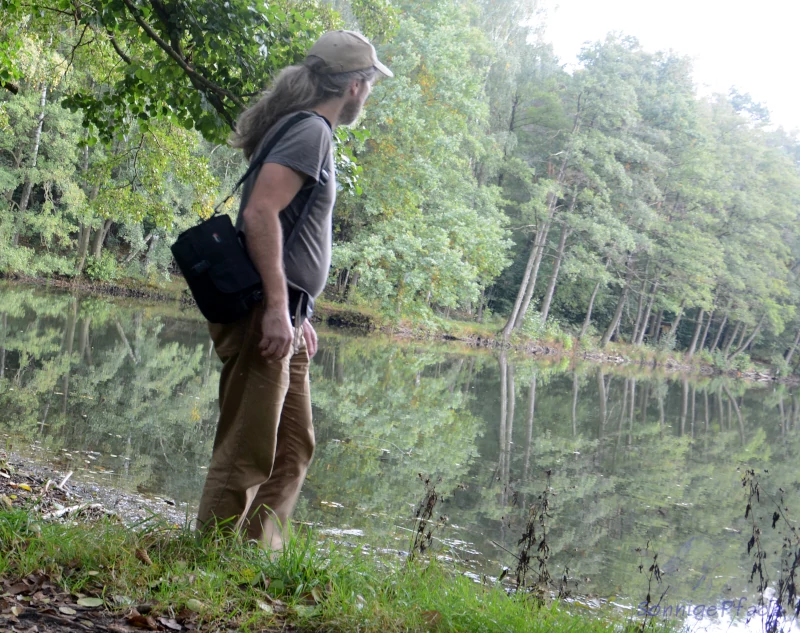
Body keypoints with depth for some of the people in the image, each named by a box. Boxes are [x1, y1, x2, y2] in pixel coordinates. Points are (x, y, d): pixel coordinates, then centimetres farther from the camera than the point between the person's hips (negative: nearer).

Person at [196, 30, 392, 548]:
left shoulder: (309, 131, 20)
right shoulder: (311, 131, -10)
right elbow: (260, 212, -23)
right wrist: (278, 308, -26)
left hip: (283, 317, 10)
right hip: (265, 316, -10)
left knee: (294, 449, 16)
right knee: (247, 457, -5)